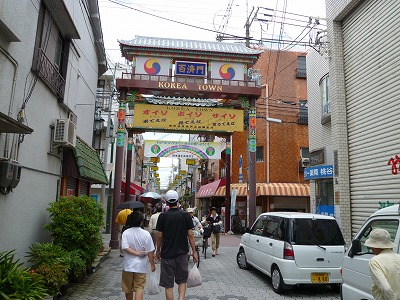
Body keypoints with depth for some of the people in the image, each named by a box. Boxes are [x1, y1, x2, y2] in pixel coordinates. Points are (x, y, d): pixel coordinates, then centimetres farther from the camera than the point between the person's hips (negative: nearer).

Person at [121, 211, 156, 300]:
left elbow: (125, 248, -20)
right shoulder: (146, 234, -11)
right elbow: (150, 251, -8)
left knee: (128, 288, 18)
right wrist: (152, 264, 2)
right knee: (139, 287, 7)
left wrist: (137, 253, -14)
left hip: (128, 265, 1)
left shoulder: (126, 233, -9)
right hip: (140, 266, -1)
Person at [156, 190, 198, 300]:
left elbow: (159, 236, -3)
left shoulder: (163, 216, -6)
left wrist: (158, 251, 11)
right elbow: (190, 235, -4)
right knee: (182, 280, 18)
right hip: (182, 253, 1)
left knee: (168, 284, 9)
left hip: (167, 254, -1)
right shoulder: (185, 215, -4)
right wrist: (194, 252, 4)